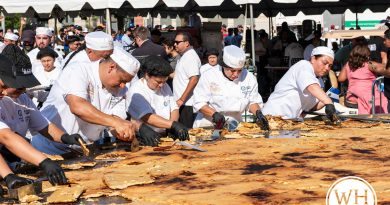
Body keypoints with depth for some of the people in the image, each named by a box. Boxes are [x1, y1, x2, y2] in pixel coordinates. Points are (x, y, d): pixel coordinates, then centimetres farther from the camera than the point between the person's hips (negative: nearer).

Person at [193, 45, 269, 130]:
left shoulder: (249, 78, 4)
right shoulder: (209, 76, -5)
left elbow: (253, 101, 14)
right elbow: (199, 103, -5)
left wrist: (258, 112, -7)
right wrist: (214, 114, -21)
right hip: (208, 124, -2)